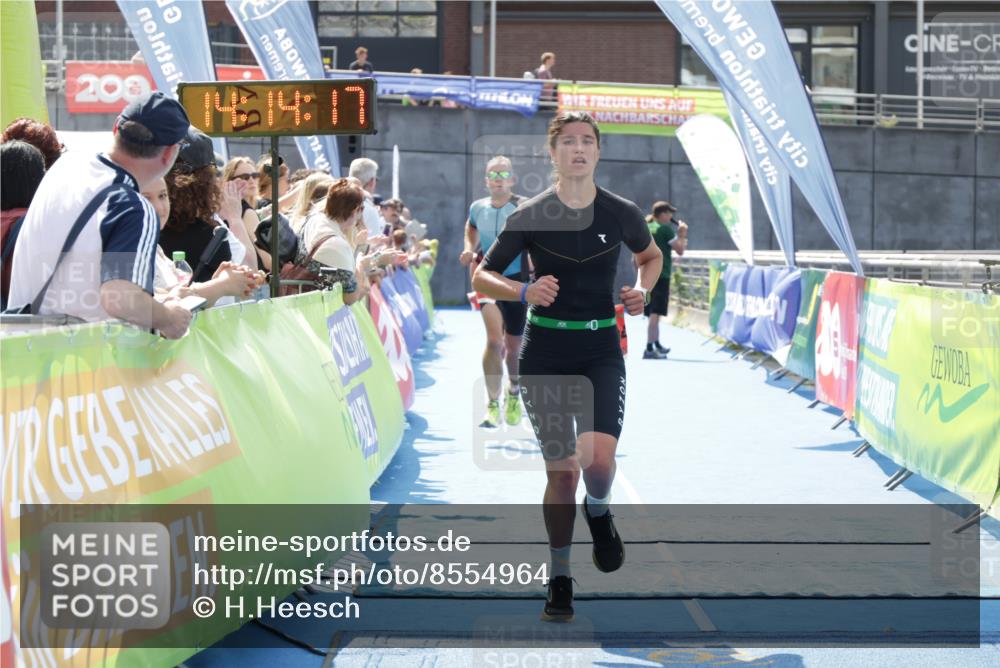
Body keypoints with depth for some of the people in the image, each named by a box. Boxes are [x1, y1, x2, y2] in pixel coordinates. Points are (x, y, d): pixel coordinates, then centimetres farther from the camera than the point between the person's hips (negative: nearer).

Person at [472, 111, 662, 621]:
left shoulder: (621, 213, -1)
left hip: (602, 350, 0)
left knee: (598, 458, -20)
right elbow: (482, 277, 1)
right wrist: (524, 291, -18)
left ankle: (598, 513, 16)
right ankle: (560, 578, 17)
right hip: (545, 353, 0)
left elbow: (651, 257, 20)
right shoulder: (530, 216, -4)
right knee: (561, 469, 0)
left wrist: (642, 290, -1)